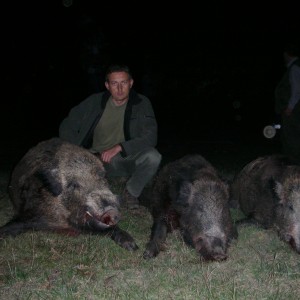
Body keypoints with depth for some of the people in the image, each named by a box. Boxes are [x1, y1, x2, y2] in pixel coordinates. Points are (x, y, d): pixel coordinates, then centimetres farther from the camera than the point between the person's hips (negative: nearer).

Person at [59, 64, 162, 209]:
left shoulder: (142, 103, -4)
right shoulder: (95, 102, -1)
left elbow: (150, 138, -12)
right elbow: (66, 127, 3)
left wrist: (119, 147, -23)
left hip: (125, 159, -1)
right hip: (94, 160, 1)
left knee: (153, 157, -31)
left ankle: (131, 193, -3)